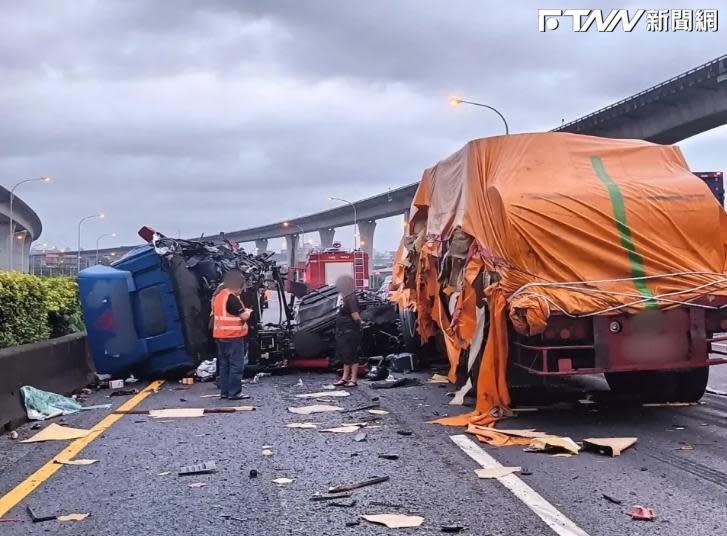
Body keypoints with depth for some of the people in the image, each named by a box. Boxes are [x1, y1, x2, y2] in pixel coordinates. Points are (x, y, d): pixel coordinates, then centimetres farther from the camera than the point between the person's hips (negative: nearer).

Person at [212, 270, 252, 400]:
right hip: (233, 337, -9)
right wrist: (248, 311, 3)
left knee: (224, 364, 13)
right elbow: (244, 316, -18)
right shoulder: (231, 298, -18)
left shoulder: (218, 295, 11)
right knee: (236, 365, -3)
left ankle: (224, 391, 16)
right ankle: (234, 392, -3)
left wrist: (242, 311, 15)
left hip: (220, 336, 9)